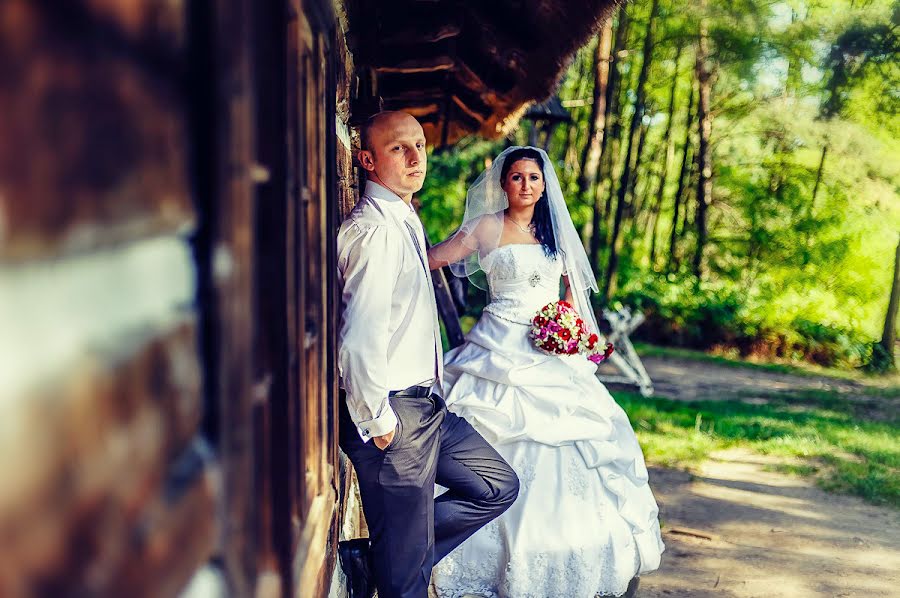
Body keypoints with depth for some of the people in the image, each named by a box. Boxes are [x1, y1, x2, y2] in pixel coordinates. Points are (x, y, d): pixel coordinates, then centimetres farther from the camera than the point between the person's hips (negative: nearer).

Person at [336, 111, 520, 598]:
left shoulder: (404, 221, 12)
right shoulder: (374, 231, -20)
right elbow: (359, 339, -28)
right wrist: (377, 421, -18)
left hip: (425, 406, 10)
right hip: (392, 415, -10)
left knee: (499, 486, 21)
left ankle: (390, 559, 24)